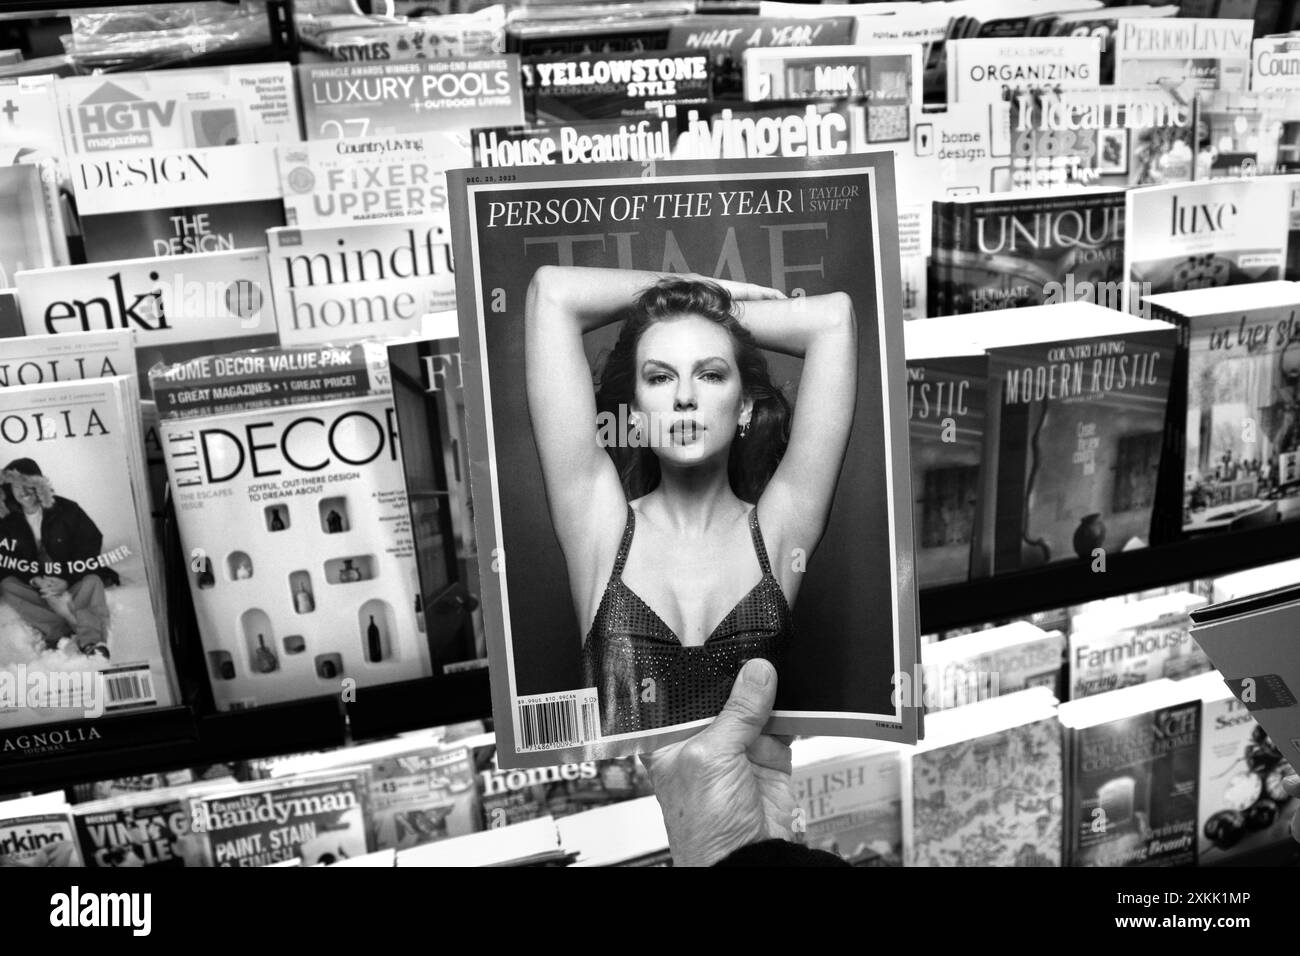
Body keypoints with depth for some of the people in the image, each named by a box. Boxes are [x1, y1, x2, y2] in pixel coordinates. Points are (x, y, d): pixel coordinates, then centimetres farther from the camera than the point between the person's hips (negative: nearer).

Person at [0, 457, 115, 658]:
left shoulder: (66, 510, -5)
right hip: (35, 586, 3)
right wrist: (35, 580, -24)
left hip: (73, 583, -2)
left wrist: (67, 580, -22)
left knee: (93, 581, -32)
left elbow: (91, 543, -11)